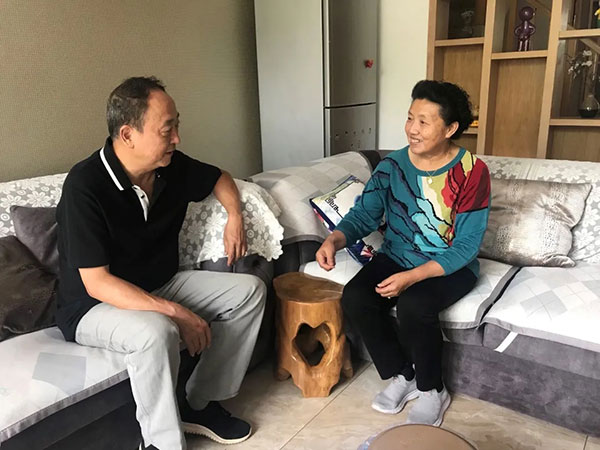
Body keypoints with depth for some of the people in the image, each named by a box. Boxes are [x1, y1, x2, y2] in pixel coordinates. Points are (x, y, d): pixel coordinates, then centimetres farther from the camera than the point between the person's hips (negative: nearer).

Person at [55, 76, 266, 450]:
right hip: (95, 305, -7)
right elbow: (96, 283, -27)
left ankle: (200, 404, 2)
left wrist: (235, 216, -5)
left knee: (250, 290, -4)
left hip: (162, 285, 7)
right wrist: (176, 313, -31)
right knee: (156, 331, -38)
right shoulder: (85, 186, -26)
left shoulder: (173, 166, -7)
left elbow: (220, 178, 15)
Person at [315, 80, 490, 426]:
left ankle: (432, 390, -3)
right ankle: (401, 376, 2)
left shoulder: (472, 172, -16)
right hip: (396, 257, 4)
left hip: (451, 267, -4)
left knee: (413, 306, -33)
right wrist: (334, 240, -27)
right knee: (355, 298, -22)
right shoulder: (392, 165, -4)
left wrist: (411, 277, -29)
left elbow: (466, 246, -18)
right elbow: (364, 214, -4)